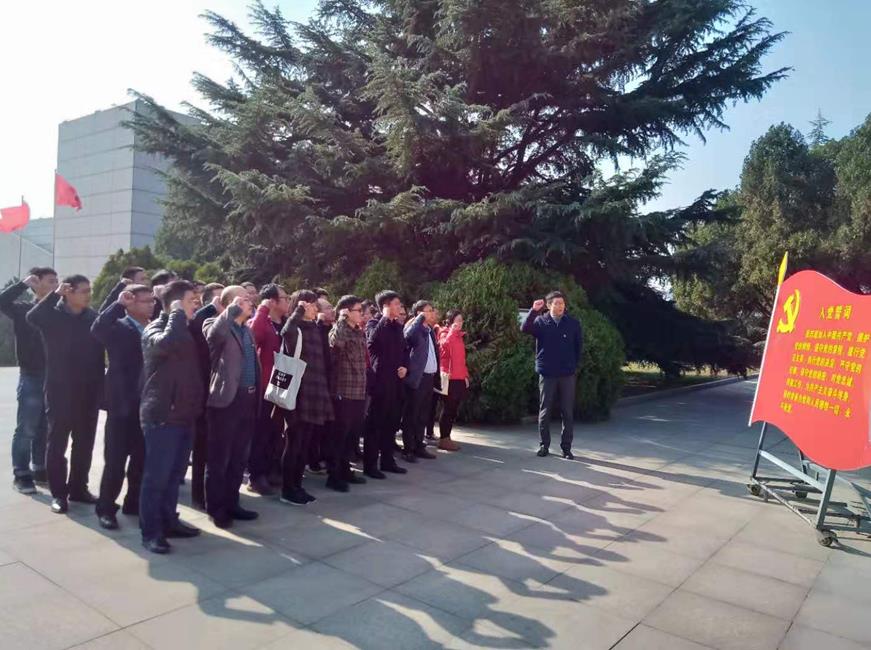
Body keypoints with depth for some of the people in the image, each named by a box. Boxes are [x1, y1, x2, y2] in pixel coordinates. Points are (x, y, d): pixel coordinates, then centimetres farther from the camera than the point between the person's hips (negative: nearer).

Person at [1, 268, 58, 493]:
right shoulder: (24, 309, -1)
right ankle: (21, 474, 11)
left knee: (46, 429, 12)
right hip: (31, 377, -4)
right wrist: (24, 284, -15)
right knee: (26, 429, 1)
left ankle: (40, 469, 25)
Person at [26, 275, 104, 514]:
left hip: (88, 391, 3)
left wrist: (100, 386, -6)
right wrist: (55, 294, -28)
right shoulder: (53, 315, -4)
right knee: (57, 443, 5)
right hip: (60, 390, -3)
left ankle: (78, 488, 25)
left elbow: (100, 350, 1)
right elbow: (32, 317, -26)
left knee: (84, 443, 11)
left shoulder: (93, 316, 2)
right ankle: (58, 493, 15)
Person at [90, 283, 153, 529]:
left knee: (142, 460, 14)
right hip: (122, 405, -5)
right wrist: (119, 303, -26)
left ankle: (134, 502, 27)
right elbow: (97, 329, -26)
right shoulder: (118, 328, -4)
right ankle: (106, 508, 14)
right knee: (115, 461, 2)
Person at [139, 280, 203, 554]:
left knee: (174, 474, 16)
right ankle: (150, 532, 8)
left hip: (184, 413, 8)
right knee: (156, 476, -1)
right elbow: (165, 343, -34)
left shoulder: (186, 331, 14)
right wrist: (178, 314, -20)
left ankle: (168, 521, 27)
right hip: (161, 415, -8)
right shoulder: (155, 328, -9)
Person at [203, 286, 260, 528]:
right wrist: (234, 309, -23)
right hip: (226, 400, -7)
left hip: (247, 399, 7)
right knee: (219, 458, 3)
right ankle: (216, 508, 14)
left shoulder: (248, 330, 18)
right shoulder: (216, 325, -5)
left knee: (239, 458, 14)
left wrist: (257, 396, 16)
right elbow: (213, 335, -31)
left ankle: (231, 503, 25)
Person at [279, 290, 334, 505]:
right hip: (298, 394, -7)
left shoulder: (315, 329, 15)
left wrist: (325, 389, 12)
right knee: (294, 443, 0)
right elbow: (286, 332, -34)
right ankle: (287, 490, 10)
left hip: (314, 394, 7)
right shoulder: (294, 328, -7)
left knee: (304, 444, 13)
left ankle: (297, 486, 23)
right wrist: (299, 311, -21)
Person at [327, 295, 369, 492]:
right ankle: (334, 476, 10)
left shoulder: (360, 332, 13)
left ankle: (345, 470, 28)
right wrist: (342, 319, -23)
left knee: (353, 434, 15)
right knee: (339, 435, 0)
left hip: (359, 392, 8)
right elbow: (336, 341, -36)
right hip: (343, 392, -8)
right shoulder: (339, 331, -10)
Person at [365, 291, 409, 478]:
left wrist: (405, 366, 2)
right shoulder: (374, 323, -4)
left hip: (396, 379, 7)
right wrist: (385, 318, -19)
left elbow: (405, 349, 20)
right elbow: (373, 340, -26)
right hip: (379, 379, -7)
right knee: (375, 422, -2)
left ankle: (387, 460, 22)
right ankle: (370, 464, 4)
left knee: (392, 422, 12)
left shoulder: (397, 326, 15)